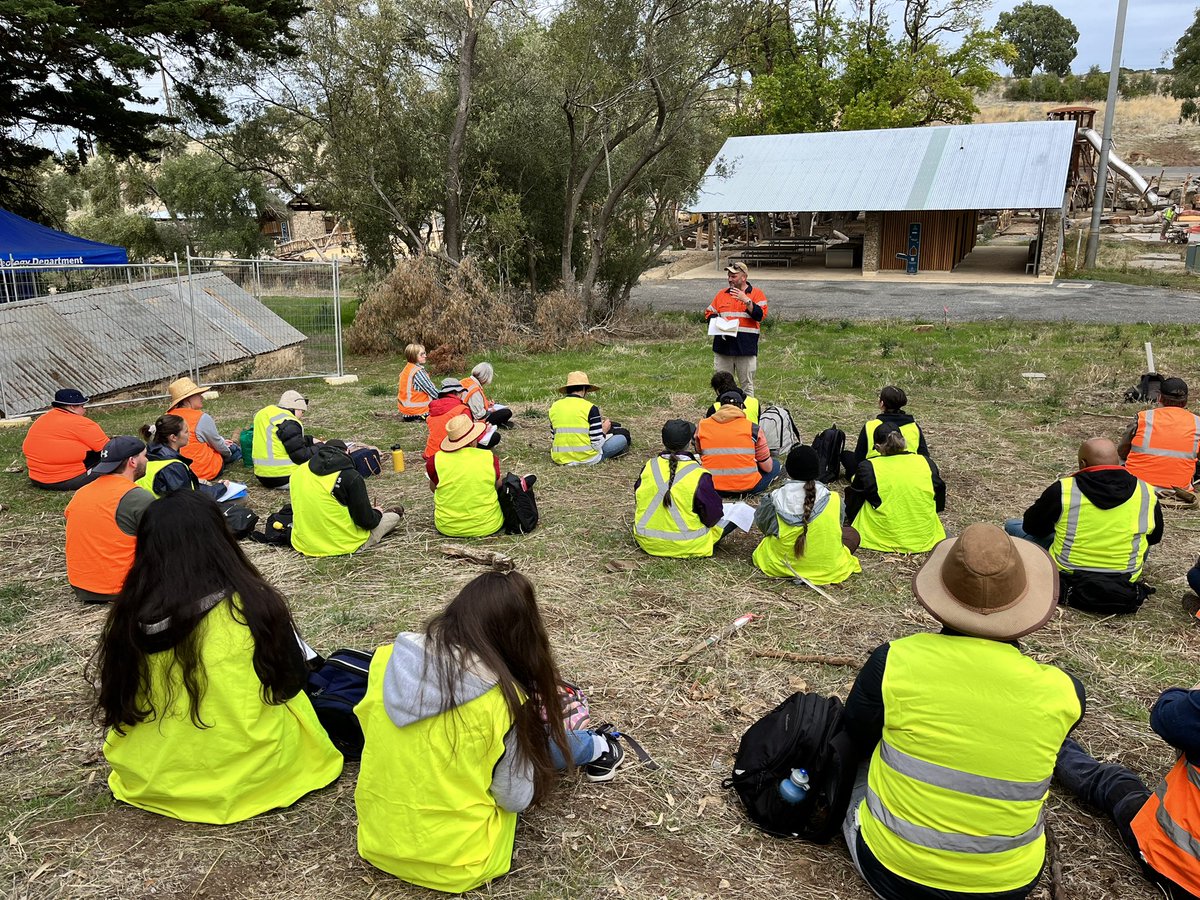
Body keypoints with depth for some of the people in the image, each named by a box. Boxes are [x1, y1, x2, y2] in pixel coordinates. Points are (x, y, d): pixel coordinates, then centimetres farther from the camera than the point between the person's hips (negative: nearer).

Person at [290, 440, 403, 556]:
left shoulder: (298, 471, 0)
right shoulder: (351, 477, -17)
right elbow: (367, 521, -13)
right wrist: (377, 514, 11)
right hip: (343, 546, -6)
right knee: (394, 516, 15)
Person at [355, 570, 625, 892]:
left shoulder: (387, 658, -11)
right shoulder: (501, 699, -24)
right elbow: (515, 799, -13)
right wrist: (530, 727, 2)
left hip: (377, 843, 5)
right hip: (454, 860, -5)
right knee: (532, 739, 12)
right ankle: (594, 748, 39)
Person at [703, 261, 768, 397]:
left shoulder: (757, 294, 2)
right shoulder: (721, 294, 14)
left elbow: (760, 315, -11)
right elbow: (709, 313, 16)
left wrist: (746, 300, -20)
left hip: (746, 347, -3)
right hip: (723, 345, 4)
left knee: (747, 384, 3)